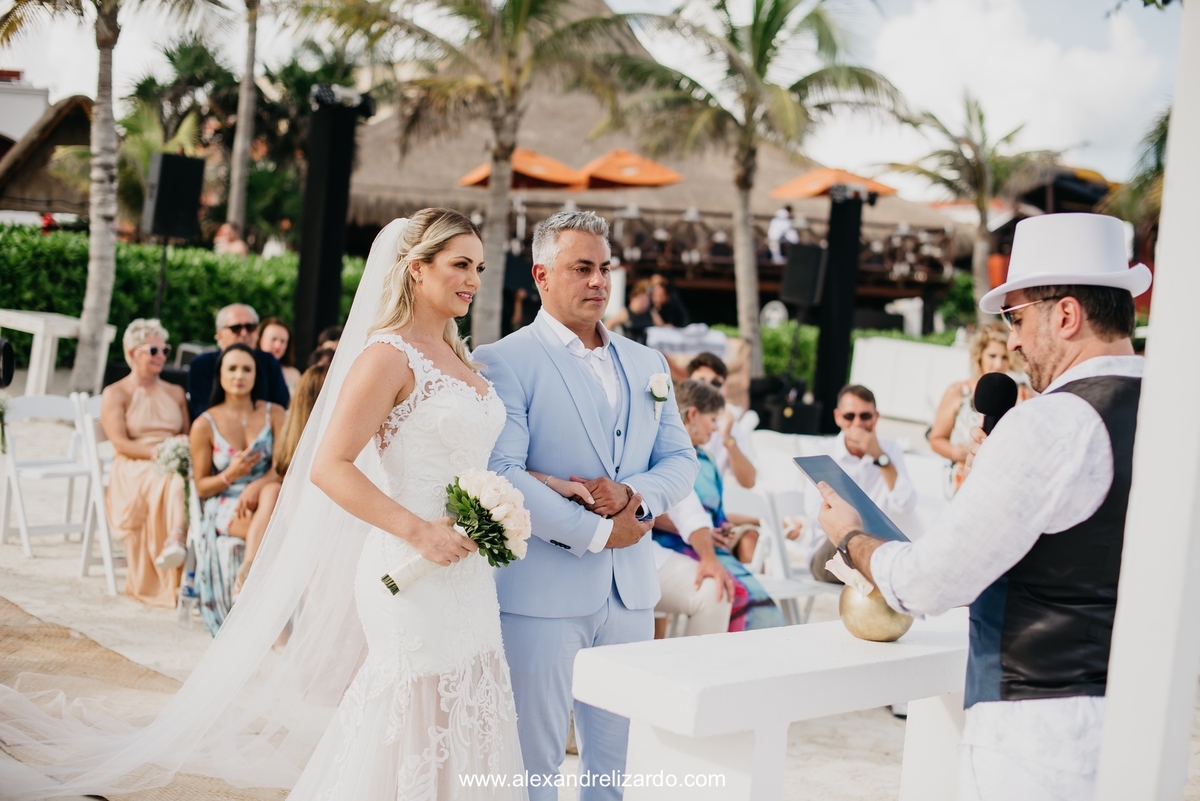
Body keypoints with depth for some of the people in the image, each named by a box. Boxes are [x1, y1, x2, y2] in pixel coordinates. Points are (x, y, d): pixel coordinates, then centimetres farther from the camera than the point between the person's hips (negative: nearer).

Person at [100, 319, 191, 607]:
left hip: (175, 465, 3)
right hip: (133, 469, -3)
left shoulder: (175, 393, 24)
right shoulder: (115, 394, 9)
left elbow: (187, 434, 17)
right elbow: (120, 442, -4)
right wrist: (155, 452, -20)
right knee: (168, 479, -39)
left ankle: (175, 541, -54)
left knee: (183, 479, -37)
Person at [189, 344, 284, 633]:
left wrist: (259, 484, -25)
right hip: (223, 505, -2)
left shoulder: (273, 414, 6)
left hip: (265, 494, 2)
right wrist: (230, 475, -18)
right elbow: (201, 487, 2)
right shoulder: (205, 424, 1)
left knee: (273, 491, -37)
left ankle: (247, 571, -44)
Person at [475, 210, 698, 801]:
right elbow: (501, 475, -17)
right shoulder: (503, 361, -7)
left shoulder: (647, 364, 13)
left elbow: (680, 459, 11)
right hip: (541, 590, -6)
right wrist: (597, 532, -13)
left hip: (631, 590, 6)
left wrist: (633, 495, -11)